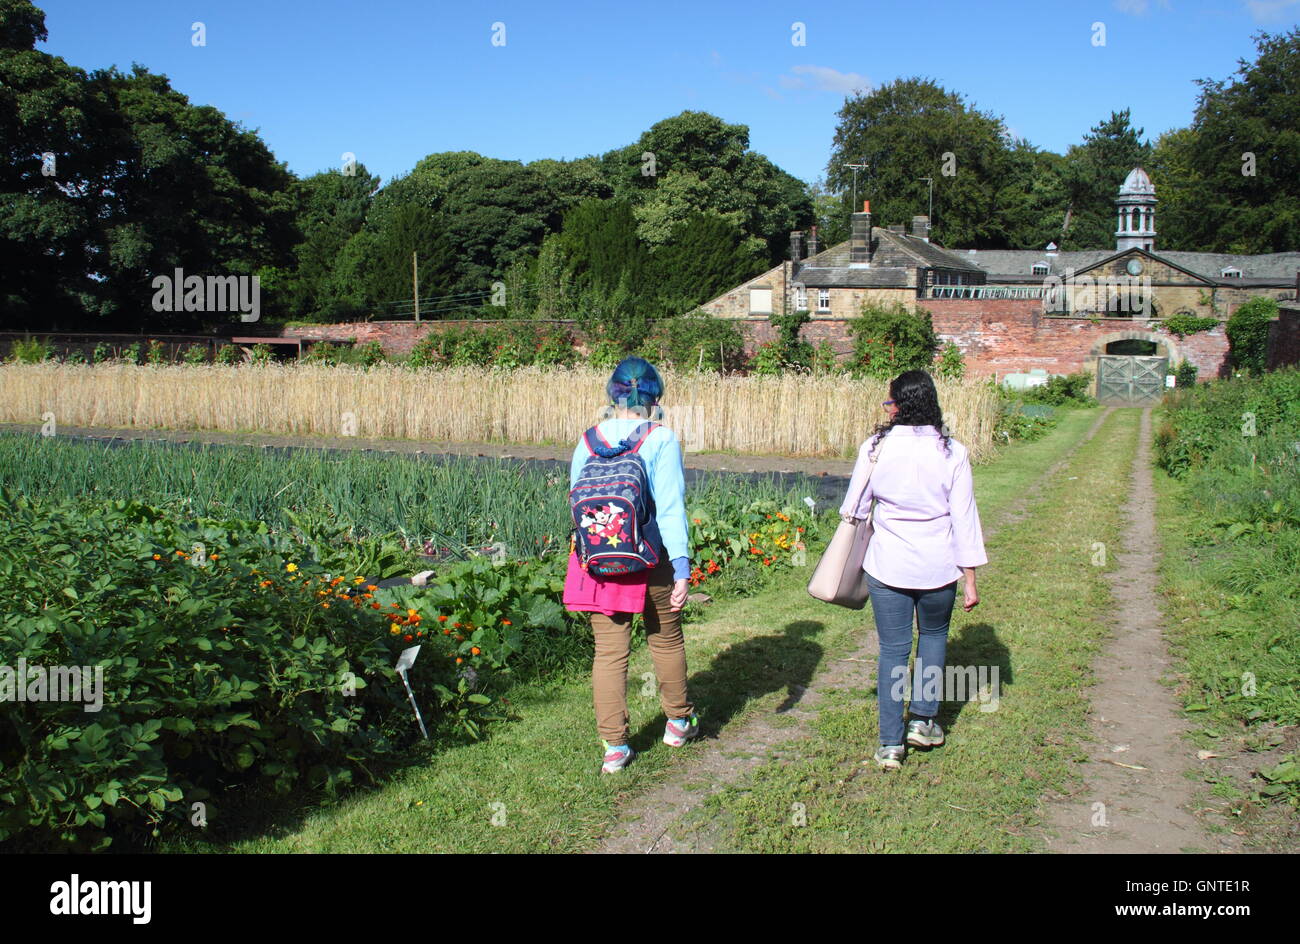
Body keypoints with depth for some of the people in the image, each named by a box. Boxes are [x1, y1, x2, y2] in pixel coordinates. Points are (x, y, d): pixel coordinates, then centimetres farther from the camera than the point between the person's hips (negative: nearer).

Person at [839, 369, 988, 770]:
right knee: (934, 635, 25)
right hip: (938, 566, 0)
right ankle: (923, 718, 25)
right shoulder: (952, 452, -7)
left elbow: (854, 509, 1)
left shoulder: (875, 448, -7)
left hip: (887, 566, 0)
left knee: (893, 649, 8)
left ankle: (891, 744, 11)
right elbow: (964, 518, -5)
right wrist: (969, 578, 3)